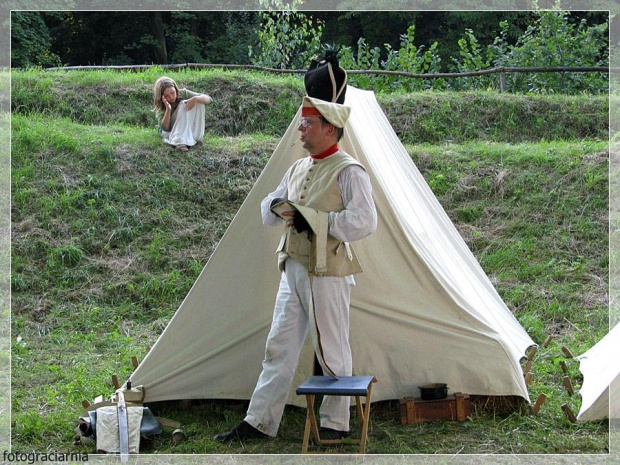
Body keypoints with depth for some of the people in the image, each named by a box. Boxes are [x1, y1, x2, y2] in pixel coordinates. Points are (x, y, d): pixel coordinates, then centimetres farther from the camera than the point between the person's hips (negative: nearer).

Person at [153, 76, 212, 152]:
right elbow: (165, 128, -24)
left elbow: (208, 99, -14)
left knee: (199, 102, -21)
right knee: (183, 105, -29)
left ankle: (196, 136, -24)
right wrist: (168, 110, -38)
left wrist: (196, 99, -36)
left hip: (188, 130, 3)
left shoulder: (183, 94, -12)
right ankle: (180, 142, -40)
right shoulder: (160, 106, -16)